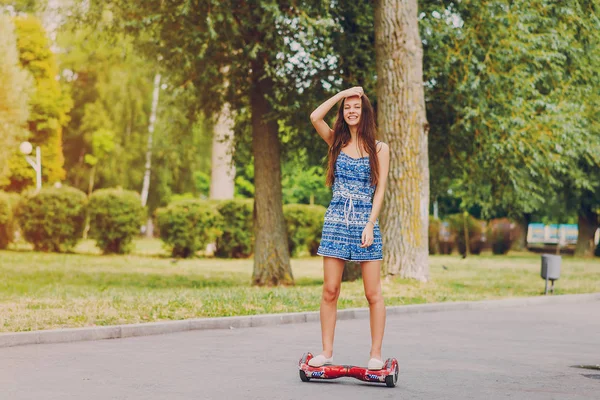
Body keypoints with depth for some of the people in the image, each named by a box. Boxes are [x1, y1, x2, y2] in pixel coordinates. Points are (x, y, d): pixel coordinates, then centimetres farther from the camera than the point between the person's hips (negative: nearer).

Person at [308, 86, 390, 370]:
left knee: (373, 293, -1)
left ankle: (375, 354, 5)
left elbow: (379, 189, 0)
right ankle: (327, 352, 7)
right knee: (330, 290, 1)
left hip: (366, 223, -2)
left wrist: (370, 225, -10)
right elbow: (314, 117, -7)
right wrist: (341, 94, -1)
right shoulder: (336, 141, 10)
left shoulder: (379, 149, 5)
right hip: (336, 221, 2)